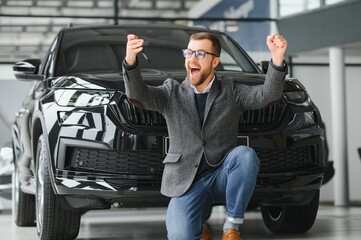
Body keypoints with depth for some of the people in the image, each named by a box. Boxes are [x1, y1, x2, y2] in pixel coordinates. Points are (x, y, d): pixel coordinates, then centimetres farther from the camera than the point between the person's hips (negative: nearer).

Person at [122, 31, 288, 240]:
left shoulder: (231, 92, 6)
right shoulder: (171, 92, 6)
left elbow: (267, 95, -10)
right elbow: (139, 95, -13)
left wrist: (277, 60, -31)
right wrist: (131, 60, -34)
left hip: (222, 176, 1)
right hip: (186, 182, -1)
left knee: (246, 155, -33)